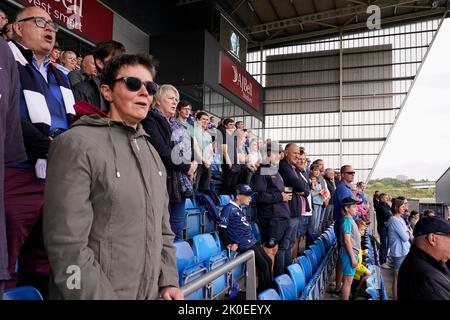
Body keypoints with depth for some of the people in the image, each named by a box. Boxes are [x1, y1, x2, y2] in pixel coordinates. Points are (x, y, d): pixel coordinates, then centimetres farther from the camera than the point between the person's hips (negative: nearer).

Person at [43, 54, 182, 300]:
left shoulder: (151, 153, 10)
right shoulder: (77, 145, -14)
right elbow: (67, 247, -20)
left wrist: (168, 281, 4)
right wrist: (103, 296, -18)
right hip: (97, 293, -7)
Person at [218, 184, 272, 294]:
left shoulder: (239, 208, 14)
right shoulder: (229, 208, -14)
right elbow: (222, 228, -17)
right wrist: (229, 244, -14)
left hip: (253, 241, 9)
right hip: (245, 245, -9)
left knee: (268, 261, 12)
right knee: (264, 265, -6)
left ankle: (268, 289, 25)